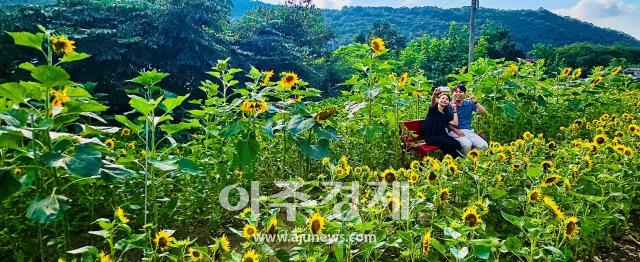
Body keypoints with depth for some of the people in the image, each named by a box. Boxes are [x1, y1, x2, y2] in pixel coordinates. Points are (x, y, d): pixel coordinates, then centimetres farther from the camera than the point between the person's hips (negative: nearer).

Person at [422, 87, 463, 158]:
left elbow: (455, 123, 7)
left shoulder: (446, 114, 18)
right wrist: (435, 94, -44)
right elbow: (432, 102, -21)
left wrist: (454, 111, 10)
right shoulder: (433, 109, 3)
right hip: (430, 136, -5)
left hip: (442, 135, 5)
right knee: (450, 144, -29)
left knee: (457, 144, -24)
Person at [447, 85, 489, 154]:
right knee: (467, 144, -33)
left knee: (484, 145, -17)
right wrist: (455, 130, -15)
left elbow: (485, 113, 3)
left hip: (468, 131, 4)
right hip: (455, 132, -4)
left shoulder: (469, 104, 10)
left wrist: (476, 102, -8)